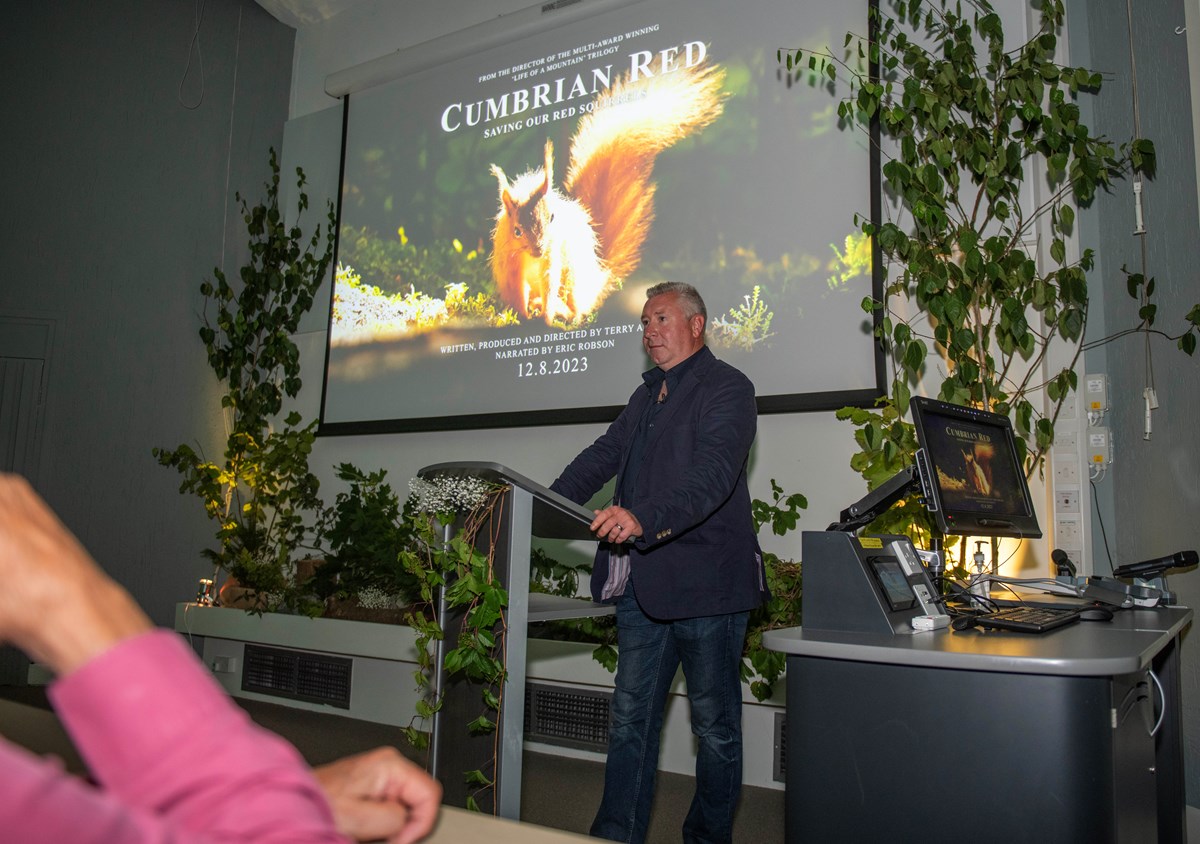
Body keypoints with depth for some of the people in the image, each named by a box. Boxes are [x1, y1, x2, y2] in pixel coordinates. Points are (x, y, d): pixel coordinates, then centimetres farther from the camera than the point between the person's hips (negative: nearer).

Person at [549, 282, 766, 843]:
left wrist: (643, 519, -37)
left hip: (705, 583, -7)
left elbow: (713, 475, -23)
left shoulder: (727, 388, -8)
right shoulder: (647, 396, 20)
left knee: (715, 726, 8)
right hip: (641, 586, 8)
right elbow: (603, 457, 15)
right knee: (630, 719, 13)